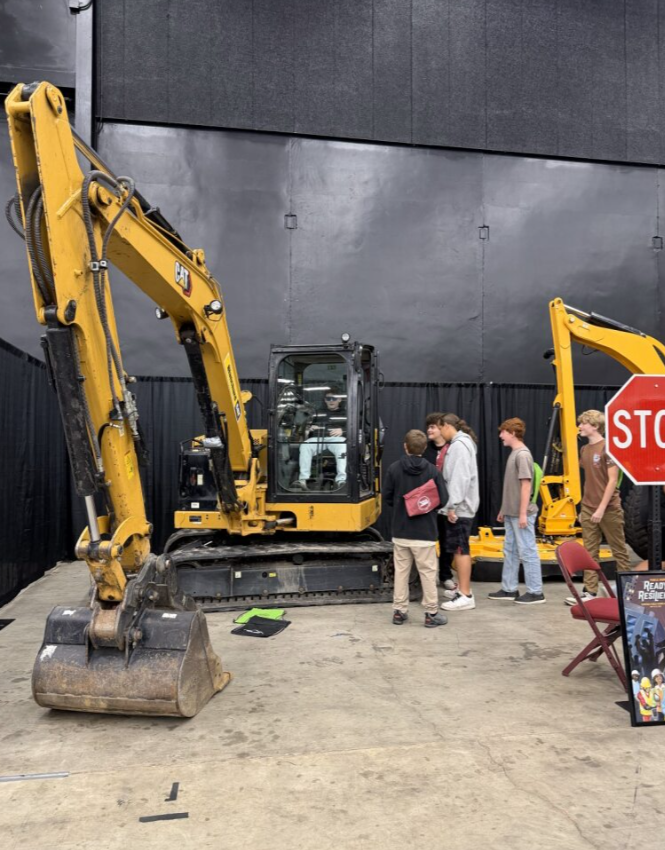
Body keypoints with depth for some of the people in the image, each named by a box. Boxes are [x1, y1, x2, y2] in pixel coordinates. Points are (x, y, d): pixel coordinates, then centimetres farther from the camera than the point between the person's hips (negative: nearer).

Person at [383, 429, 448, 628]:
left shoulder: (394, 468, -6)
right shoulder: (432, 470, -9)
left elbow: (387, 498, -1)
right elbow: (442, 499, -6)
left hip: (400, 531, 2)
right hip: (424, 532, -2)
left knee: (401, 571, 12)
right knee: (428, 573, 6)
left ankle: (399, 611, 18)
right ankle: (431, 613, 12)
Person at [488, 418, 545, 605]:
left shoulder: (523, 454, -15)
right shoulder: (514, 453, 14)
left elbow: (526, 485, -19)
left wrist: (523, 513, -21)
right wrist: (504, 509, 20)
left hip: (521, 514, -10)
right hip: (511, 513, 10)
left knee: (527, 552, -2)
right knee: (510, 551, 13)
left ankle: (535, 592, 6)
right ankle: (509, 589, 21)